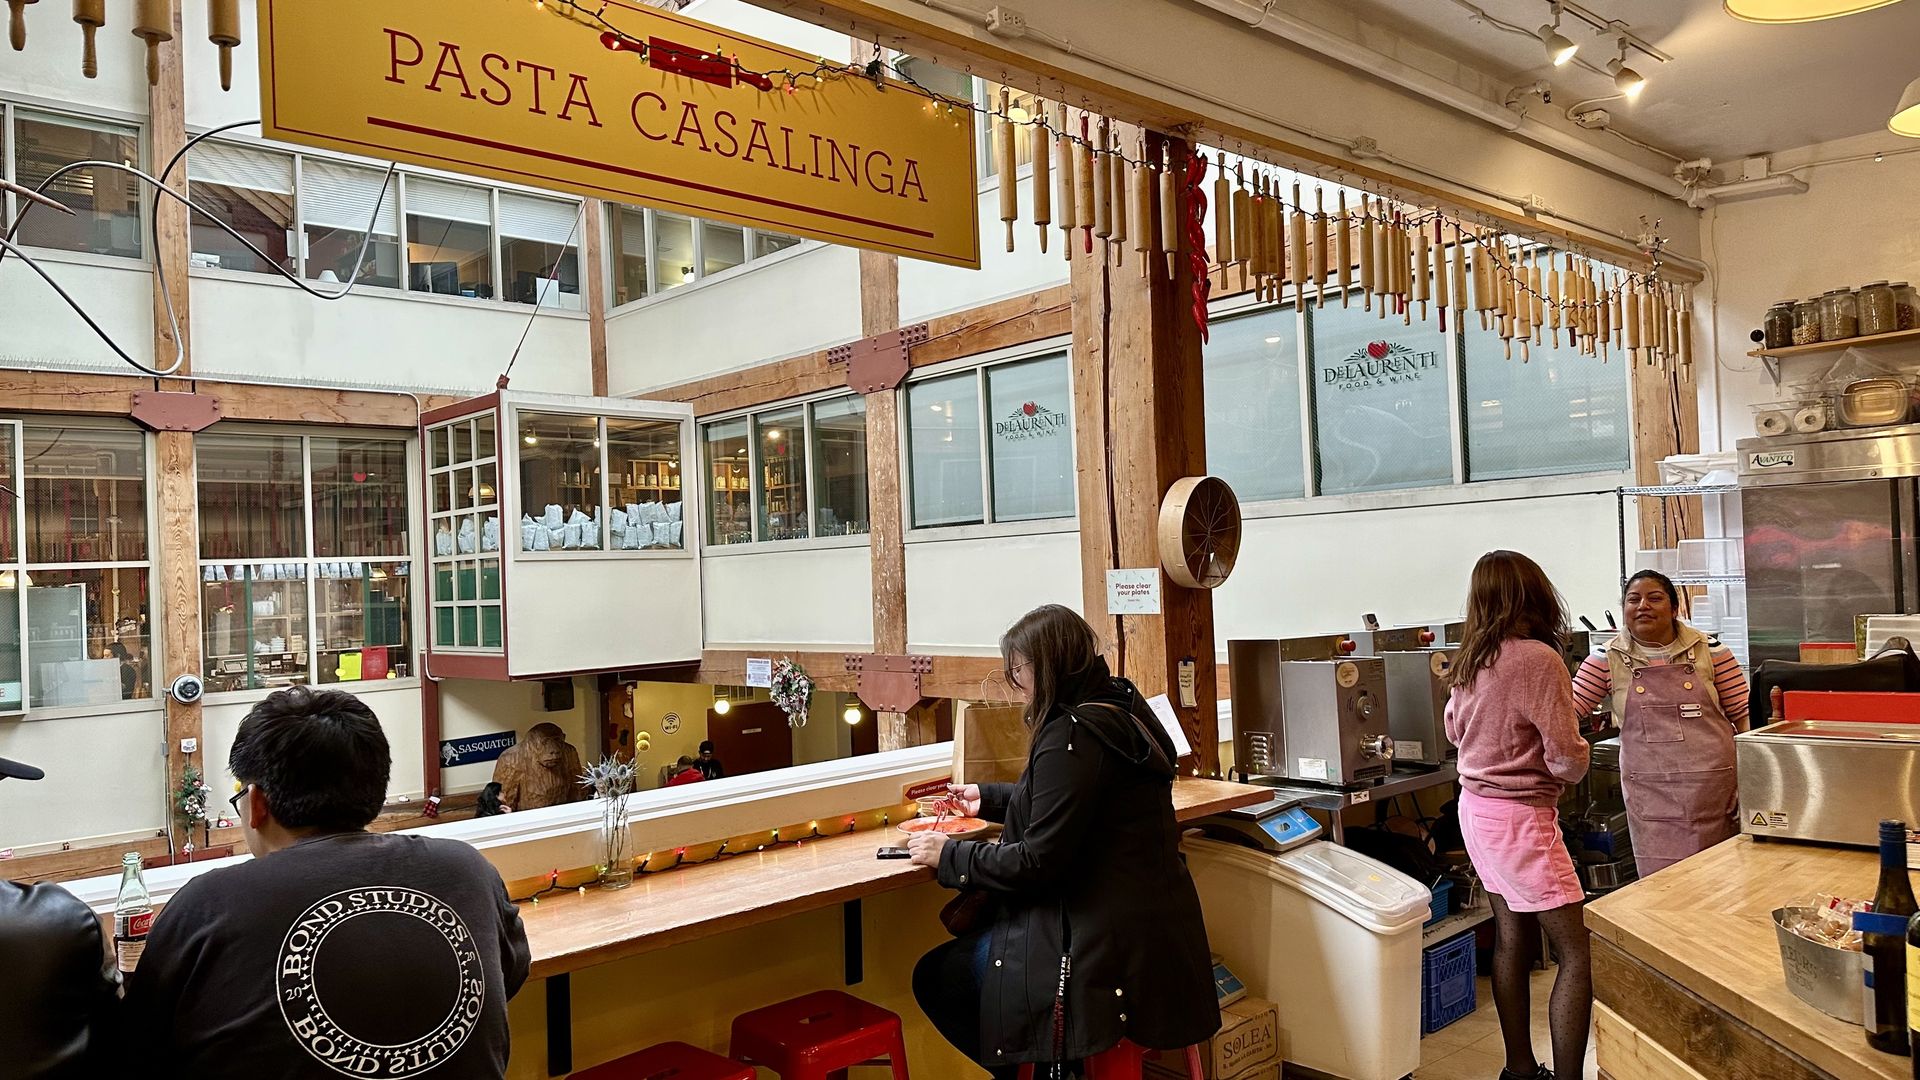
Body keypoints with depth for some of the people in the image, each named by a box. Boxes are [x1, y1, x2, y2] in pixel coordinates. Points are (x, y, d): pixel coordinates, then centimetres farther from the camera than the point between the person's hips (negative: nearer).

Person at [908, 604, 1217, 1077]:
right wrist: (988, 798, 27)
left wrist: (948, 856, -9)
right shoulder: (1117, 707, 7)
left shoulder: (1071, 738, -22)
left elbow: (1038, 861, -21)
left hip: (1105, 941, -10)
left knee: (935, 976, 1)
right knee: (970, 927, 23)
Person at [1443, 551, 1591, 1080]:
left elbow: (1454, 729, 20)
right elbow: (1567, 757, -18)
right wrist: (1572, 764, 2)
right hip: (1520, 816, -8)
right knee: (1579, 952, -1)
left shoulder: (1471, 659, 3)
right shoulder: (1538, 658, -19)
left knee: (1511, 938, 15)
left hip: (1476, 807, 8)